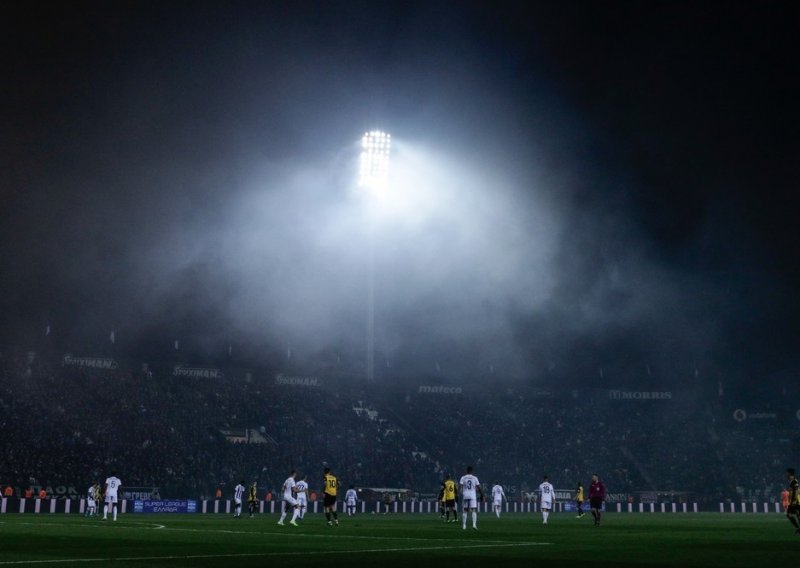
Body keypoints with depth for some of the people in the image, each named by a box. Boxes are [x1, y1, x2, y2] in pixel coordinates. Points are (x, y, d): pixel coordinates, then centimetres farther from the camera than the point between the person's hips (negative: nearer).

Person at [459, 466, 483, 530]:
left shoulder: (463, 477, 1)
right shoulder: (475, 478, 3)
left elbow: (460, 486, -9)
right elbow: (479, 487, 5)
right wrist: (482, 495, 14)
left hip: (465, 496, 1)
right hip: (473, 496, -1)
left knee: (464, 511, 10)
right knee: (474, 511, 0)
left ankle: (464, 525, 12)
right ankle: (474, 524, -16)